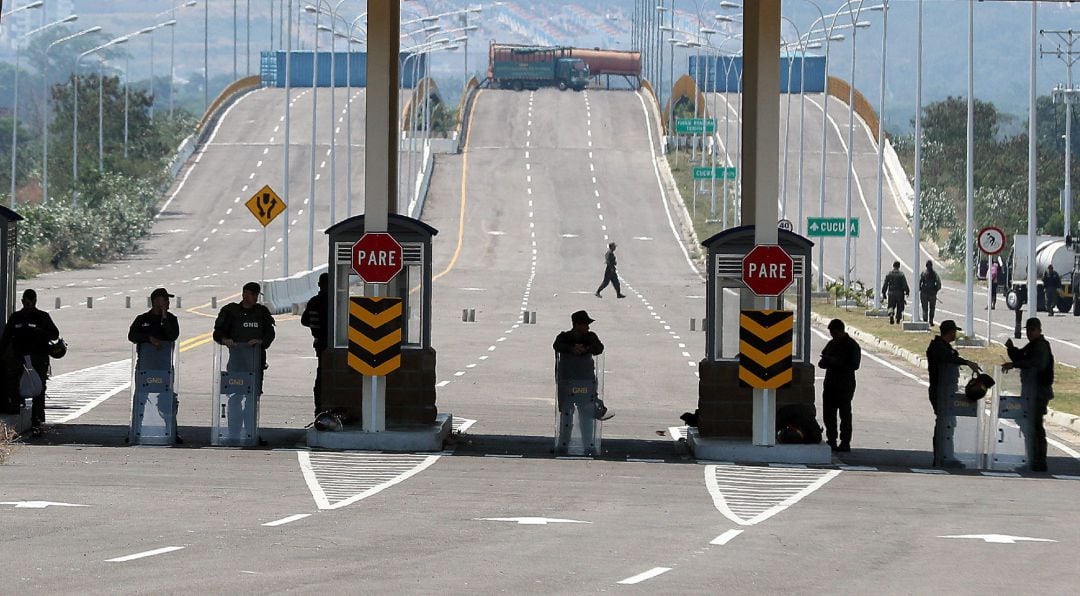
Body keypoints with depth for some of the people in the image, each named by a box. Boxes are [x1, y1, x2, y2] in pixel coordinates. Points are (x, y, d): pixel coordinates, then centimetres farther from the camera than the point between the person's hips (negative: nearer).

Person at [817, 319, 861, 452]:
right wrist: (823, 362, -4)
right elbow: (823, 361, 20)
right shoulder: (831, 344, 14)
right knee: (828, 412, 6)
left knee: (845, 413, -5)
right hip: (830, 383, 7)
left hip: (845, 385, -7)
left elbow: (854, 365, -15)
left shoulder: (852, 346, -7)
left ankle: (845, 443, -3)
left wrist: (836, 362, -21)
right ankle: (831, 440, 13)